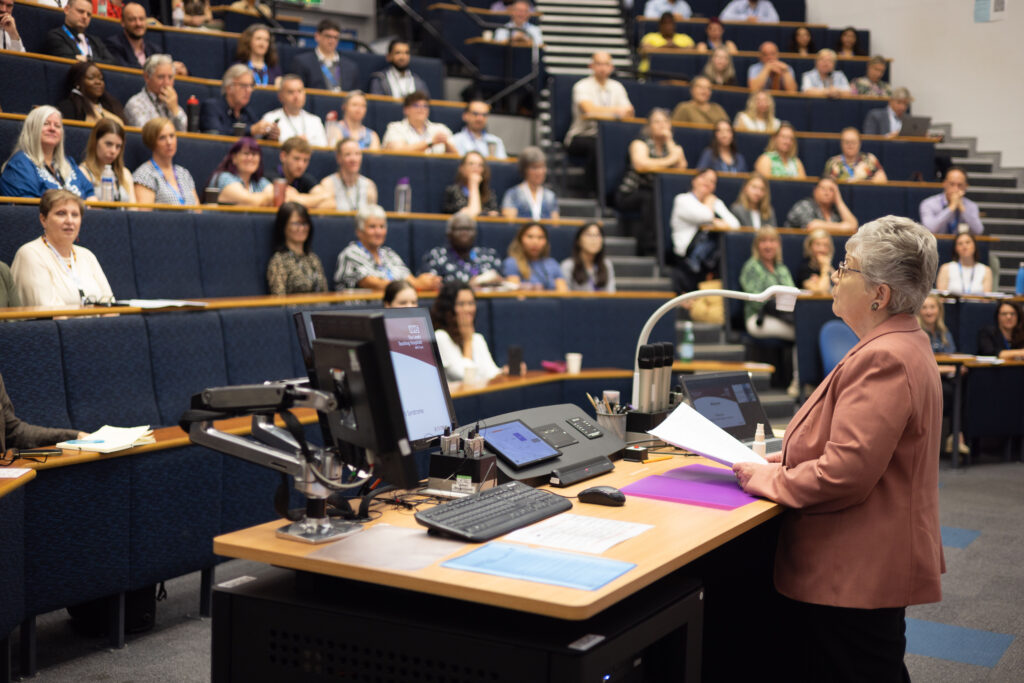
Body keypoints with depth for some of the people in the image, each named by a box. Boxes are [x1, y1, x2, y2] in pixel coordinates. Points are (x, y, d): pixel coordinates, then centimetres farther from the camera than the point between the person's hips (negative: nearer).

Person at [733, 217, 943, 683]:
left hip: (856, 577, -11)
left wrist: (769, 480, -13)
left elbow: (844, 473, -27)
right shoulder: (904, 346, 12)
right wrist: (787, 458, 9)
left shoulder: (883, 360, -24)